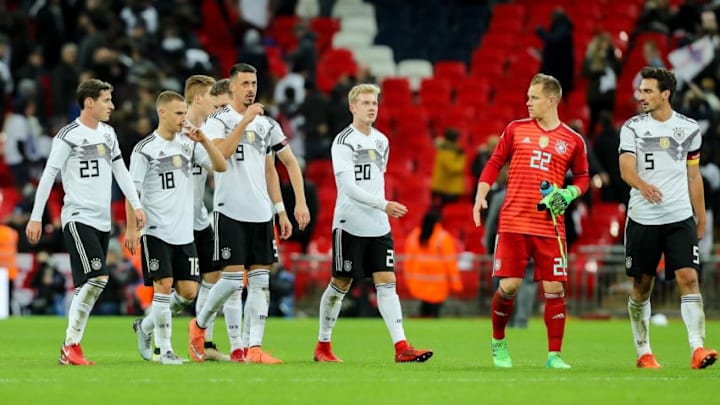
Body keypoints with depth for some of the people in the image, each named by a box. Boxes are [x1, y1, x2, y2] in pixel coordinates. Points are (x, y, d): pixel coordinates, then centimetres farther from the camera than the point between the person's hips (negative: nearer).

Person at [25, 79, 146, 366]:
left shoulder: (108, 133, 13)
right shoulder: (68, 135, -9)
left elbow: (120, 170, 20)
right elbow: (48, 176, -8)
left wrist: (136, 205, 12)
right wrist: (35, 218, -9)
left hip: (103, 221, 7)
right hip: (78, 218, -7)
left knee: (88, 286, 4)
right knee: (97, 278, -18)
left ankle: (69, 351, 9)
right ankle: (71, 346, -11)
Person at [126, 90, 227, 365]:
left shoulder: (188, 144, 9)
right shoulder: (145, 149, -6)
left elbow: (220, 166, 3)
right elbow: (132, 190, -6)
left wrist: (204, 141, -10)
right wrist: (131, 227, -12)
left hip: (184, 232, 5)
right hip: (156, 231, -5)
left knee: (188, 292, 2)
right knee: (164, 285, -12)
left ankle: (145, 326, 24)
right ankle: (165, 350, -3)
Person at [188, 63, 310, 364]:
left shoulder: (267, 124, 12)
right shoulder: (217, 120, -3)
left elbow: (280, 167, 18)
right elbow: (221, 152, -21)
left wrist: (299, 202, 11)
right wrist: (245, 121, -22)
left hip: (261, 213, 5)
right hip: (230, 211, -5)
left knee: (260, 281, 0)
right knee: (232, 279, -10)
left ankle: (254, 348, 0)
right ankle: (199, 325, 14)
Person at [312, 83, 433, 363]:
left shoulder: (382, 141, 11)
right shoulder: (343, 142, -11)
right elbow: (348, 186, -19)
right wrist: (382, 204, -25)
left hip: (379, 226, 5)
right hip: (350, 224, -5)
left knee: (387, 283, -4)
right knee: (340, 285, 3)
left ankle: (401, 347, -12)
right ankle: (322, 346, 17)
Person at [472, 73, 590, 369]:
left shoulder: (573, 141, 5)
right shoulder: (516, 129, 7)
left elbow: (582, 177, 15)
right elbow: (494, 163, 11)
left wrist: (569, 194, -5)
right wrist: (480, 197, -1)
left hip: (550, 227, 0)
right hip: (513, 223, 0)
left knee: (554, 289, -5)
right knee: (508, 286, -5)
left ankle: (554, 355, 3)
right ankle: (498, 342, 19)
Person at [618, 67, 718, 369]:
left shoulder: (688, 128, 7)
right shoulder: (632, 127, 1)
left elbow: (693, 176, 15)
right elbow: (626, 168, -11)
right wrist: (642, 185, -34)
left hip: (680, 218, 0)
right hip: (642, 218, 0)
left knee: (689, 278, -13)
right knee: (641, 286, 6)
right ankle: (643, 352, 18)